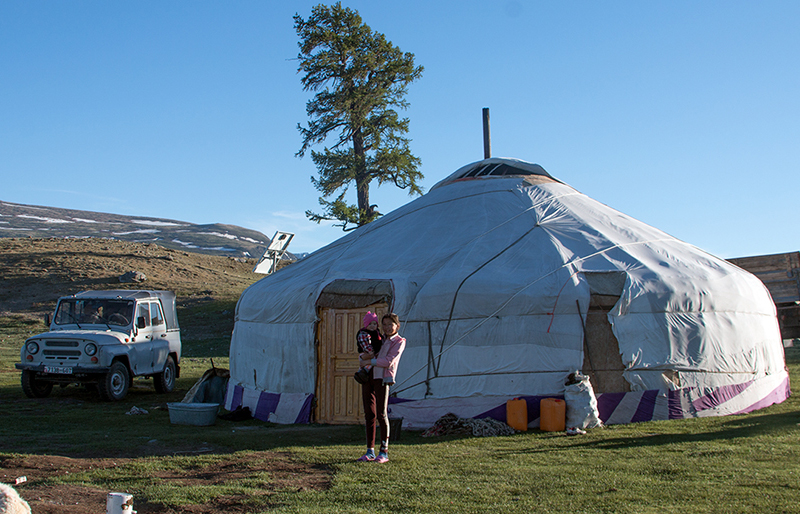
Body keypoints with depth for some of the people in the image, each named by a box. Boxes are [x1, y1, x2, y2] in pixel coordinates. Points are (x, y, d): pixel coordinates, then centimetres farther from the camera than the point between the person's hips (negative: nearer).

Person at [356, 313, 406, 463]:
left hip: (382, 378, -6)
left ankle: (384, 452, -3)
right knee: (369, 414, 4)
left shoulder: (399, 342, 2)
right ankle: (370, 451, 7)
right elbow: (362, 357, 19)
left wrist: (369, 361, -8)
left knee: (381, 414, -8)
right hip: (368, 377, 6)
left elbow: (388, 361, -12)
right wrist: (364, 356, -5)